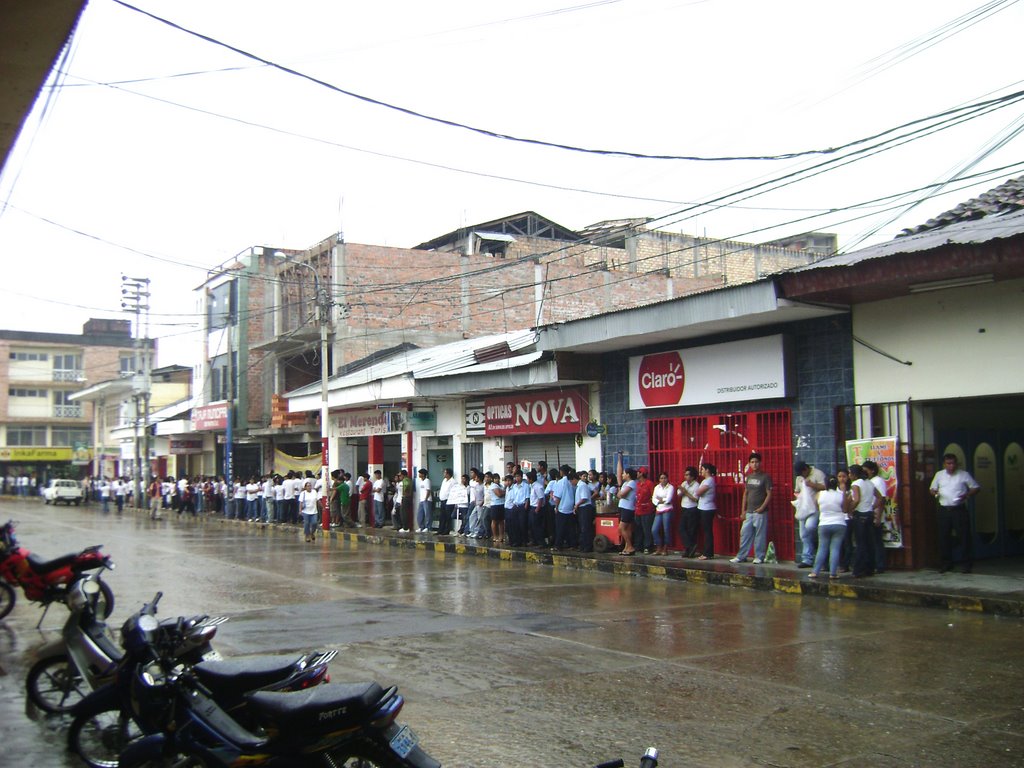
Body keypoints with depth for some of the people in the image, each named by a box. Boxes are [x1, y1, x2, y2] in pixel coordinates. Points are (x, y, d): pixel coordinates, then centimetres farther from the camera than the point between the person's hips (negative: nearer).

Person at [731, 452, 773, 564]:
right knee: (744, 534, 7)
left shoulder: (765, 477, -5)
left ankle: (759, 557, 8)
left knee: (760, 535, -1)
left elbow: (769, 494, -8)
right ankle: (741, 556, 13)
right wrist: (743, 511, 11)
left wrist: (762, 508, -15)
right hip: (748, 512, 6)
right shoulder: (749, 477, 12)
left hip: (760, 513, -6)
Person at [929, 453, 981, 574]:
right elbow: (932, 488, 18)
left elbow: (977, 488, 4)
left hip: (959, 509, -3)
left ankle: (967, 564, 7)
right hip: (943, 510, 3)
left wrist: (967, 495, -14)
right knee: (943, 537, 5)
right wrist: (935, 492, -6)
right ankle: (945, 564, 16)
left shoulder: (964, 474, 1)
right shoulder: (939, 475, 10)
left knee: (965, 536, -2)